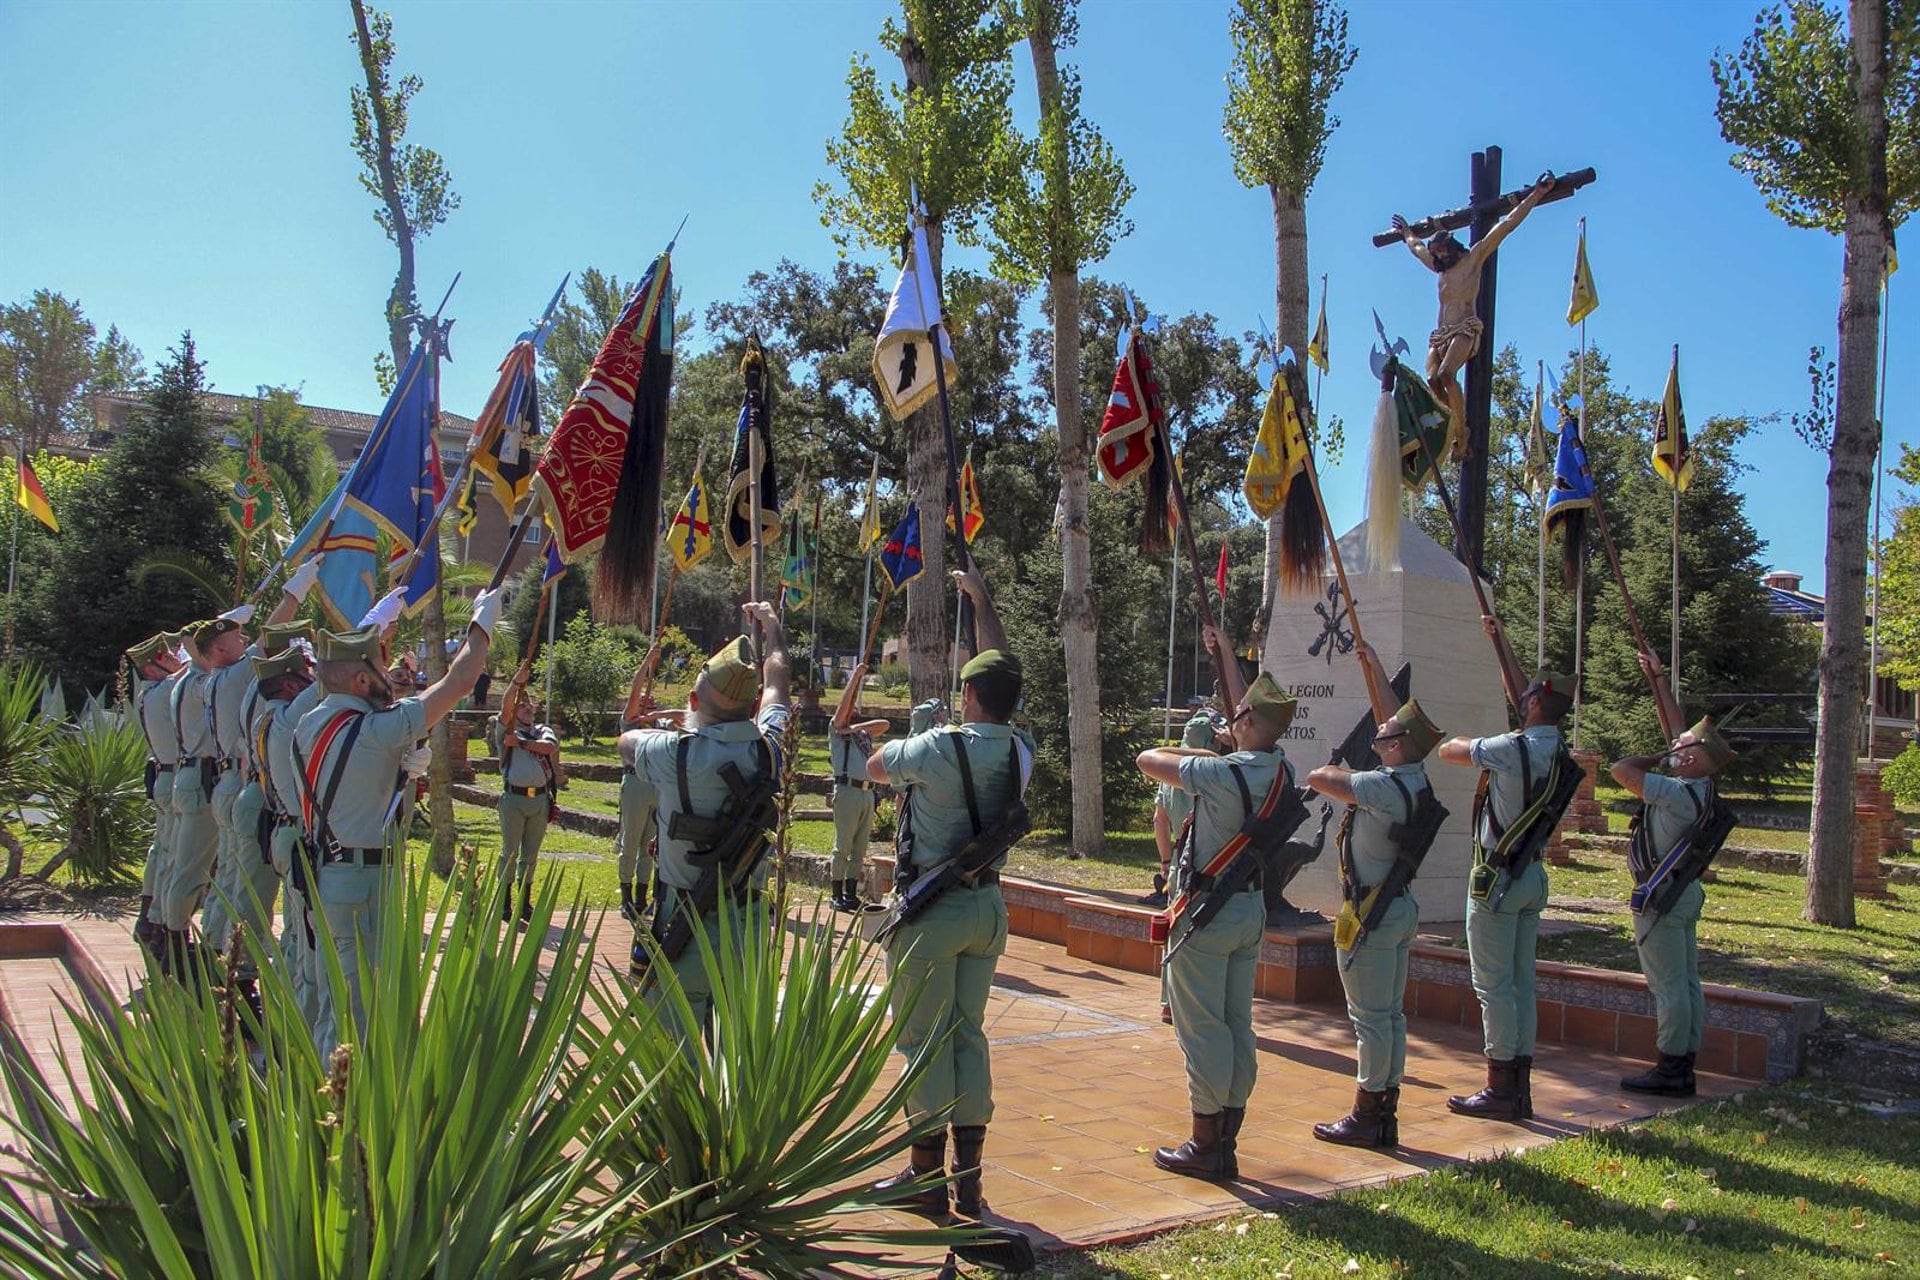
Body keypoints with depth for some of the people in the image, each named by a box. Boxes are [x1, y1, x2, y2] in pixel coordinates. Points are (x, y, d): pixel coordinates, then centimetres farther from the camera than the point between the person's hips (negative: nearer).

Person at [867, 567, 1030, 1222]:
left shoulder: (940, 747, -16)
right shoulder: (1020, 750, 0)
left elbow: (874, 767, 3)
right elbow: (1002, 673, 15)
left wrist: (900, 763, 25)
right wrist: (982, 600, 24)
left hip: (932, 908, -6)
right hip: (988, 905, 6)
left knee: (923, 1040, 2)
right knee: (968, 1035, 12)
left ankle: (926, 1179, 8)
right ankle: (968, 1178, 17)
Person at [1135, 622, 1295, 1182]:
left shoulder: (1221, 774, -22)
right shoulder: (1281, 770, 0)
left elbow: (1148, 759, -11)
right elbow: (1256, 712, 16)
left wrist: (1200, 753, 2)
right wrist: (1225, 653, 25)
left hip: (1206, 910, -7)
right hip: (1251, 909, 8)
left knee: (1202, 1029, -1)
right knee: (1237, 1026, 11)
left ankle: (1205, 1146, 4)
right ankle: (1227, 1142, 19)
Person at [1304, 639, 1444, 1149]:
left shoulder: (1385, 787, -21)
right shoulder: (1415, 779, 5)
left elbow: (1318, 778, -18)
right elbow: (1390, 712, 16)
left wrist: (1338, 772, 4)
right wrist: (1372, 665, 22)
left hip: (1371, 912, -9)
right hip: (1401, 909, 9)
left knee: (1370, 1018, -3)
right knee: (1391, 1015, 12)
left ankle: (1365, 1118, 3)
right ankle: (1385, 1115, 19)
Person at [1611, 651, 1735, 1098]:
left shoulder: (1679, 792, -22)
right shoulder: (1698, 785, 5)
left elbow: (1622, 770, -23)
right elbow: (1674, 724, 14)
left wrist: (1658, 758, -7)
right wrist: (1658, 679, 19)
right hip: (1686, 893, 9)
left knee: (1668, 986, -5)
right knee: (1687, 983, 11)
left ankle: (1670, 1070, -1)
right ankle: (1684, 1068, 17)